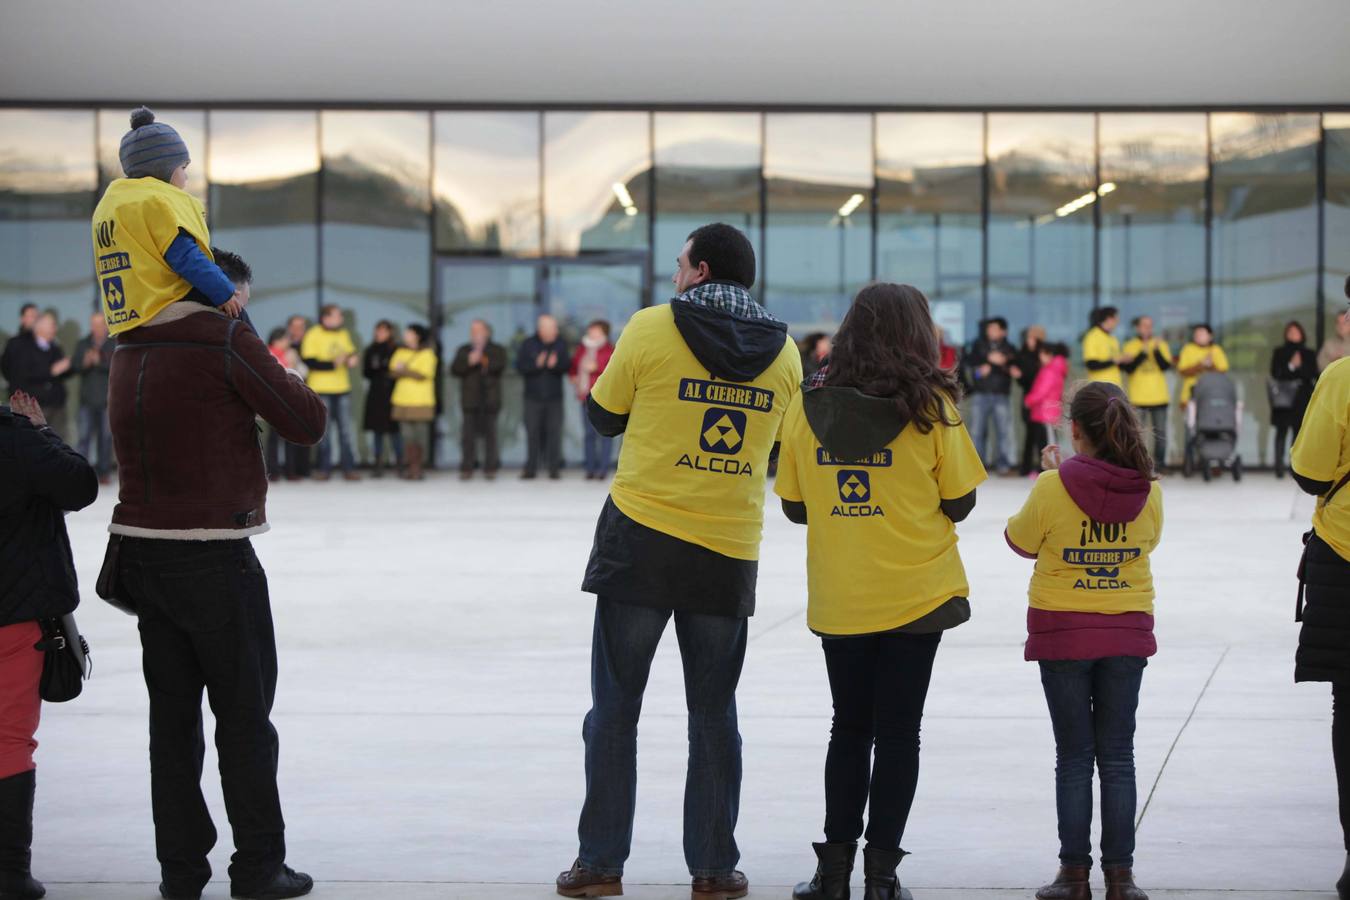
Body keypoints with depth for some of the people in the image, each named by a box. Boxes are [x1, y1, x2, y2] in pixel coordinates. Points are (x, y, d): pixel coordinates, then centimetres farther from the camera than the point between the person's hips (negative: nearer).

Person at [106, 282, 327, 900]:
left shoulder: (130, 349, 9)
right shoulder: (225, 340, -12)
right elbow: (306, 424, -9)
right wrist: (296, 386, 11)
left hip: (140, 550, 6)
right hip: (214, 559, -6)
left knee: (172, 716, 10)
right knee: (243, 715, 3)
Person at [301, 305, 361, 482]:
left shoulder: (344, 334, 10)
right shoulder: (313, 335, -7)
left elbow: (351, 353, 19)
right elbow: (309, 361, -13)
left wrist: (352, 359, -4)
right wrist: (333, 363, -19)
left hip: (342, 388, 5)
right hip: (321, 389, -5)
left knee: (345, 429, 4)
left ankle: (348, 468, 7)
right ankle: (324, 468, 9)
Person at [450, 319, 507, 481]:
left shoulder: (497, 350, 8)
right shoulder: (463, 350, 14)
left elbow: (500, 366, -10)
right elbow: (454, 370, 2)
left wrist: (484, 361, -23)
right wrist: (468, 362, -14)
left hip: (490, 400, -1)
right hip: (470, 401, 1)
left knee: (489, 433, 0)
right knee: (468, 434, -2)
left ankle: (490, 468, 6)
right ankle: (467, 469, 2)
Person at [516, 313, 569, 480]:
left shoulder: (561, 344, 3)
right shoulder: (529, 344, -1)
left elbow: (566, 366, -5)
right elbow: (520, 366, -8)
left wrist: (555, 364, -25)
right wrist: (537, 364, -23)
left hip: (554, 397, 0)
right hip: (533, 396, 0)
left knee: (554, 432, -2)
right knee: (533, 432, 1)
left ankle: (554, 468, 2)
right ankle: (531, 468, 8)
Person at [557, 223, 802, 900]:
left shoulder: (651, 329, -6)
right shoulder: (783, 354, 4)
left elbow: (603, 416, 5)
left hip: (641, 542, -3)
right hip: (729, 555, 3)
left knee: (614, 709, 6)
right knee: (714, 716, 11)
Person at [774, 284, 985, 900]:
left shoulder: (806, 407, -3)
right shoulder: (931, 407, -10)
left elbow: (794, 507, 2)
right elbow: (959, 504, -6)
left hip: (838, 600, 2)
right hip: (916, 594, -2)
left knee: (850, 727, 15)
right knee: (898, 731, 6)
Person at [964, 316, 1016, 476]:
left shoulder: (1009, 349, 12)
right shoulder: (978, 345, 12)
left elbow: (1013, 369, 1)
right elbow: (970, 361, -4)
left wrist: (990, 368, -10)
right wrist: (990, 358, -13)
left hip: (1001, 395, 0)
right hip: (980, 394, 0)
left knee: (1003, 430, -6)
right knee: (977, 430, -2)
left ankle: (1003, 464, -2)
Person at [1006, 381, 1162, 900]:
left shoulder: (1052, 487, -15)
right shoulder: (1147, 490, -6)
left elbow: (1021, 541, 1)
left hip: (1063, 631, -2)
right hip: (1127, 632, 2)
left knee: (1074, 757, 6)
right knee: (1117, 755, 8)